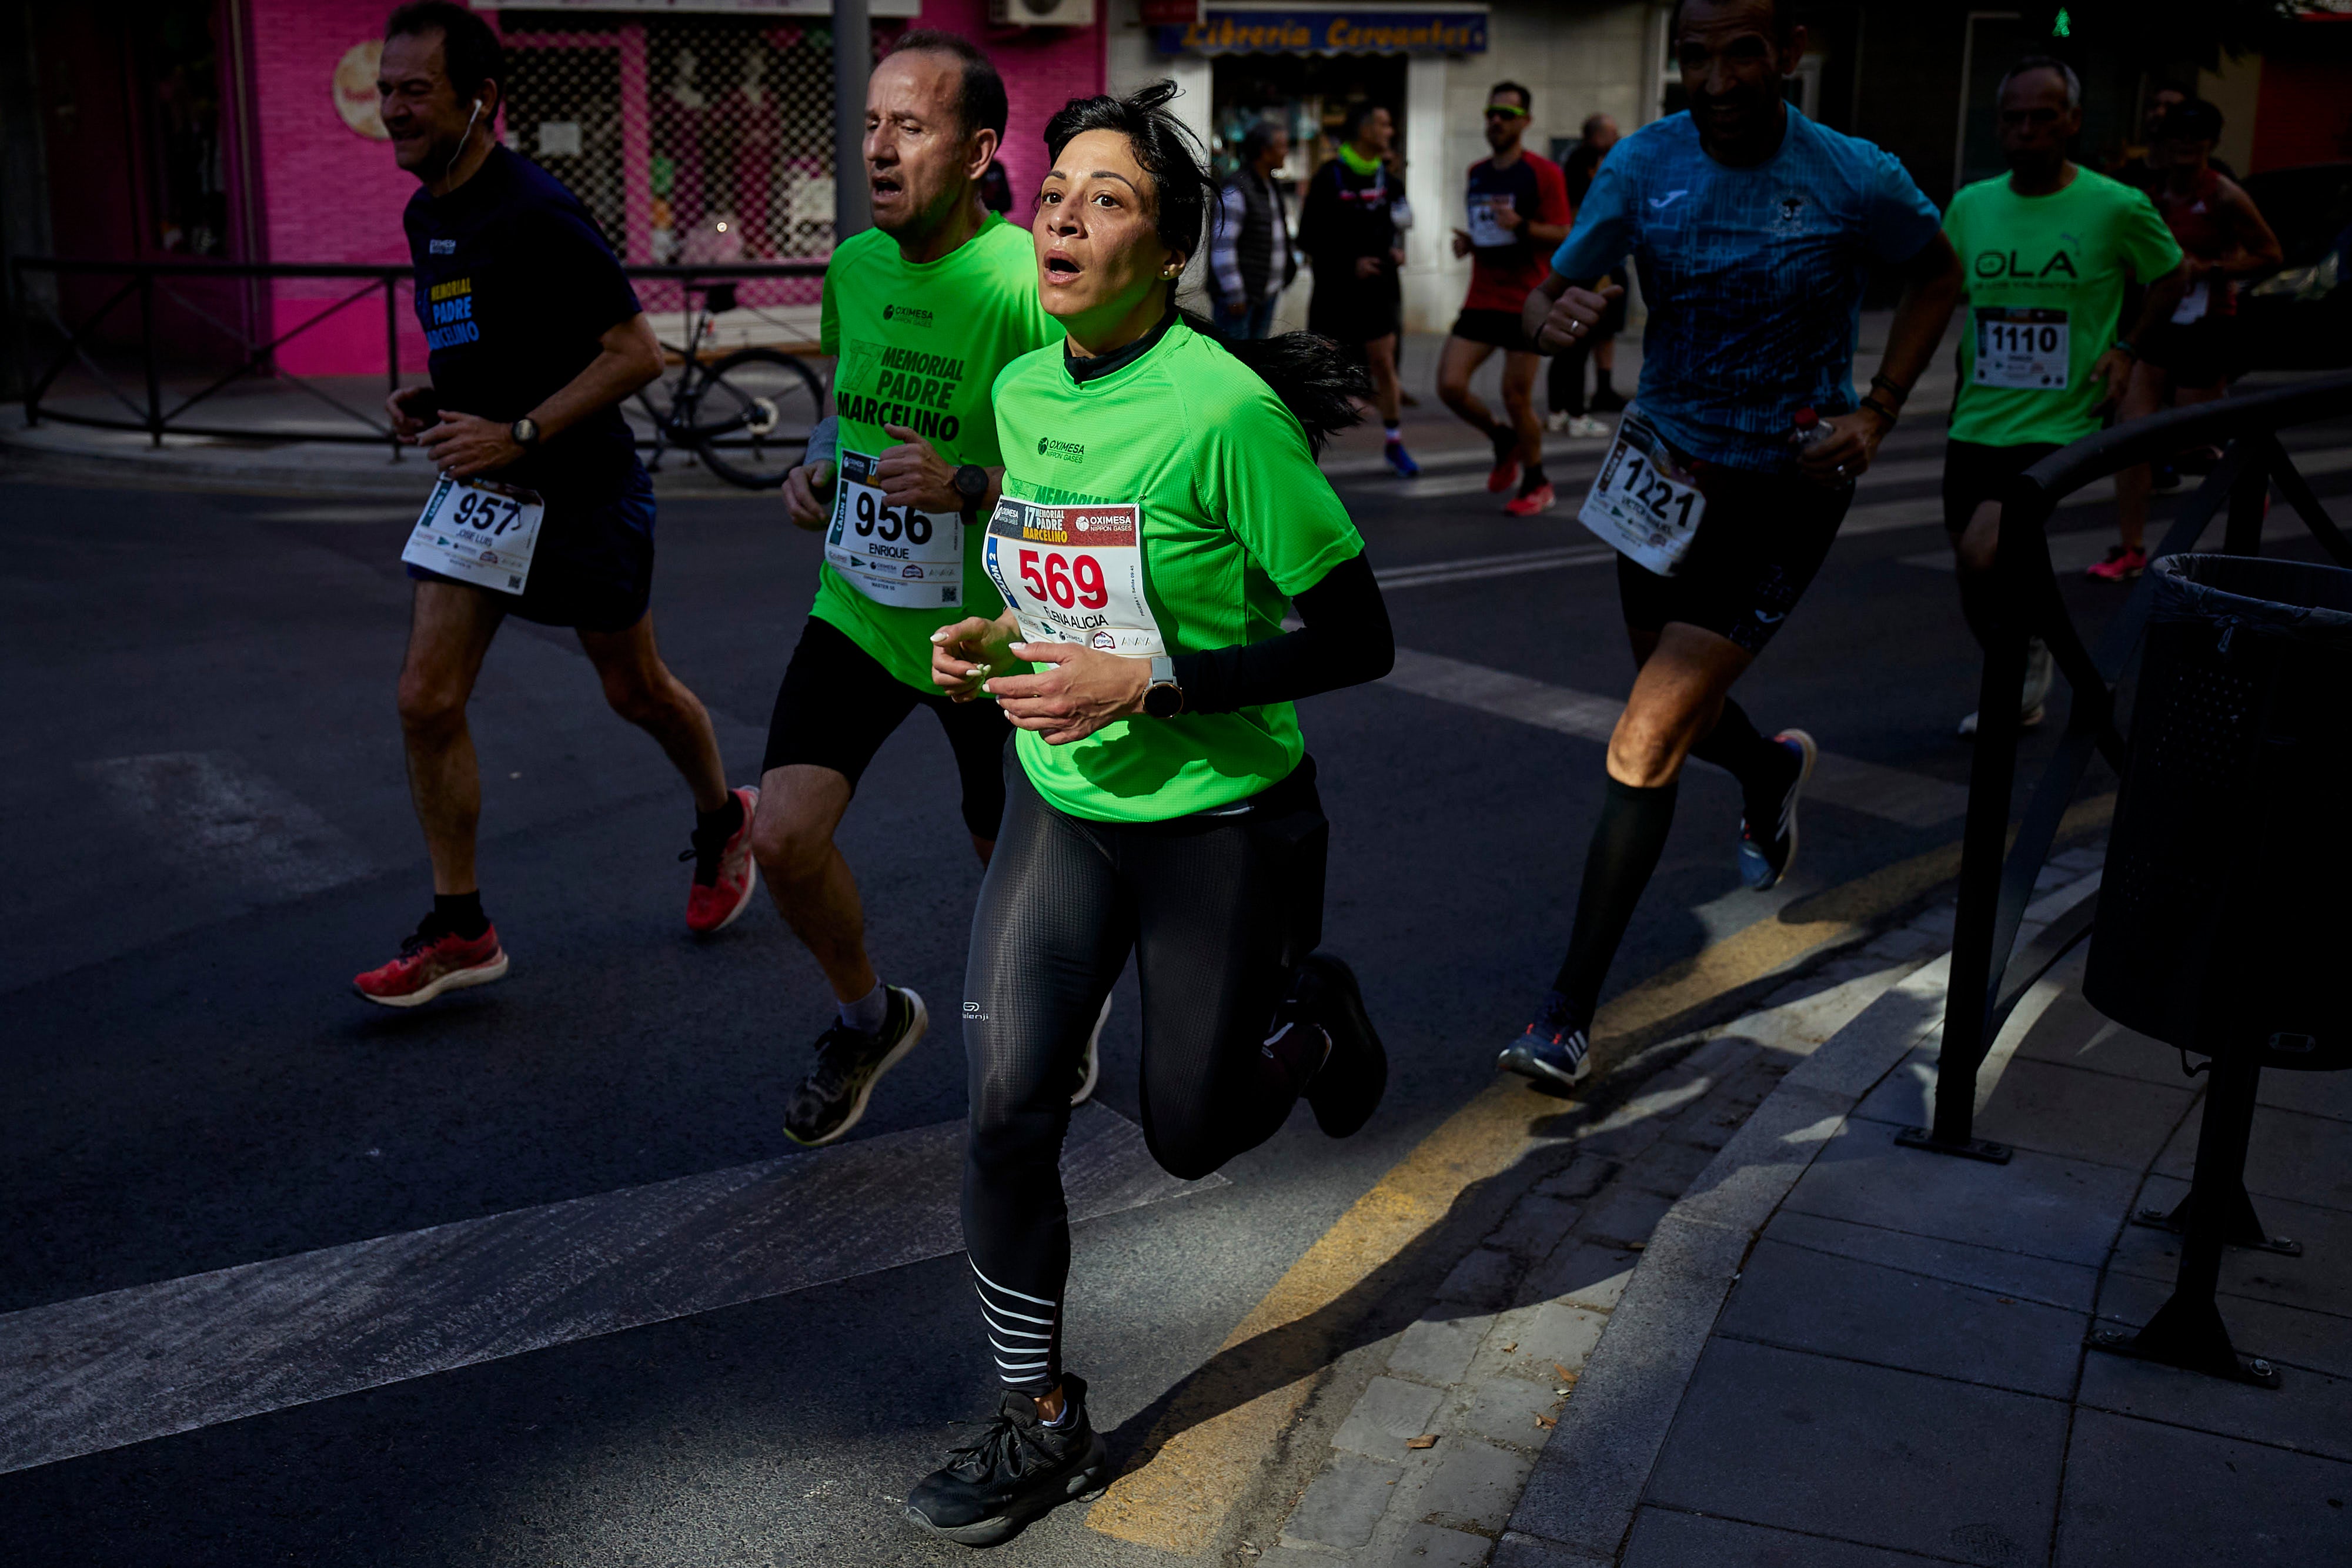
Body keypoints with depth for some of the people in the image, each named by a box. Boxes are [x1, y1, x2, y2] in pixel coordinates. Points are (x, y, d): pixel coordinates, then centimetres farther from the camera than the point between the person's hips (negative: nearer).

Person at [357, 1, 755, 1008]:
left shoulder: (537, 216, -20)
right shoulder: (425, 215, 7)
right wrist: (427, 401, 3)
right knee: (426, 700, -2)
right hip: (480, 487, 7)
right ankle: (460, 930, 7)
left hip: (583, 494, -7)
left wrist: (517, 435, -24)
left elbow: (636, 354, -21)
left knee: (635, 693, 11)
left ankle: (722, 821, 40)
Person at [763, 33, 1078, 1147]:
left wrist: (969, 487, -31)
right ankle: (867, 1017, 22)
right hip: (857, 609, 5)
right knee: (783, 838, -8)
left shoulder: (1028, 282, -19)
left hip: (989, 631, -4)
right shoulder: (854, 264, 0)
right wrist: (816, 464, -1)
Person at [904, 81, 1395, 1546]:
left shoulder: (1225, 410, -21)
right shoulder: (1022, 393, 0)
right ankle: (1043, 1423, 14)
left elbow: (1357, 641, -19)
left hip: (1220, 822, -5)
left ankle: (1314, 1011, 42)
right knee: (1007, 1105, -5)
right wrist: (1003, 642, -3)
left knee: (1192, 1135, 9)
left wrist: (1145, 681, -25)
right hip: (1062, 806, 5)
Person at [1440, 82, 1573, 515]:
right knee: (1450, 386, -7)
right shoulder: (1476, 173, 12)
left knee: (1516, 399, -3)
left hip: (1526, 304, -5)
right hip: (1481, 300, 6)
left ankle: (1536, 484, 18)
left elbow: (1563, 235, -11)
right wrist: (1466, 243, 5)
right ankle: (1503, 441, 21)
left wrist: (1521, 226, -26)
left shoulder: (1543, 173, -6)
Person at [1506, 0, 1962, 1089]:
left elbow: (1938, 275, 5)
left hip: (1784, 493, -4)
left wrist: (1876, 415, -7)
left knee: (1645, 745, -13)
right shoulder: (1644, 165, -7)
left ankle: (1568, 1014, -5)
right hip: (1666, 475, 4)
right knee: (1679, 715, 22)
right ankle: (1771, 771, 61)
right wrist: (1553, 318, -33)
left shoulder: (1856, 180, -13)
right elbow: (1552, 296, -8)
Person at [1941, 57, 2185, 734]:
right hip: (1976, 424, 4)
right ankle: (2018, 697, 35)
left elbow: (2171, 276, 11)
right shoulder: (1971, 205, 4)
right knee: (1975, 582, 10)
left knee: (1984, 552, -22)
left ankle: (2033, 647, 10)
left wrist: (2127, 348, -3)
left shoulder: (2118, 208, -6)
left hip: (2060, 425, -4)